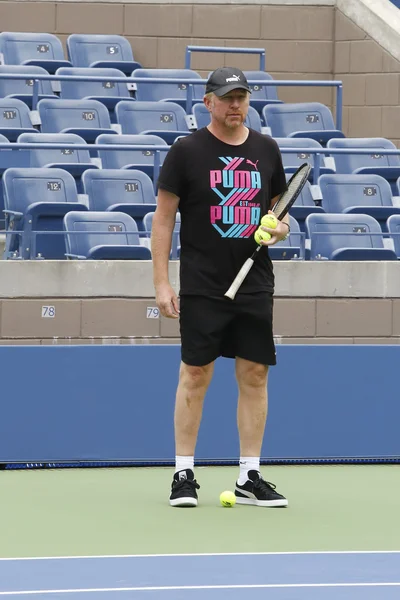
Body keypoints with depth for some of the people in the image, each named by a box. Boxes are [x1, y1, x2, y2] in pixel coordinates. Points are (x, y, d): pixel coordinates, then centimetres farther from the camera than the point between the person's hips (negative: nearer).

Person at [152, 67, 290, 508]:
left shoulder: (266, 150, 9)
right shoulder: (187, 151, -3)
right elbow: (163, 218, -3)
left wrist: (280, 227, -5)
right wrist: (161, 282, -9)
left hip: (254, 285, 4)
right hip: (202, 286, -4)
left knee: (254, 376, 3)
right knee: (195, 374, -2)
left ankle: (250, 477, 9)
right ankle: (184, 475, 5)